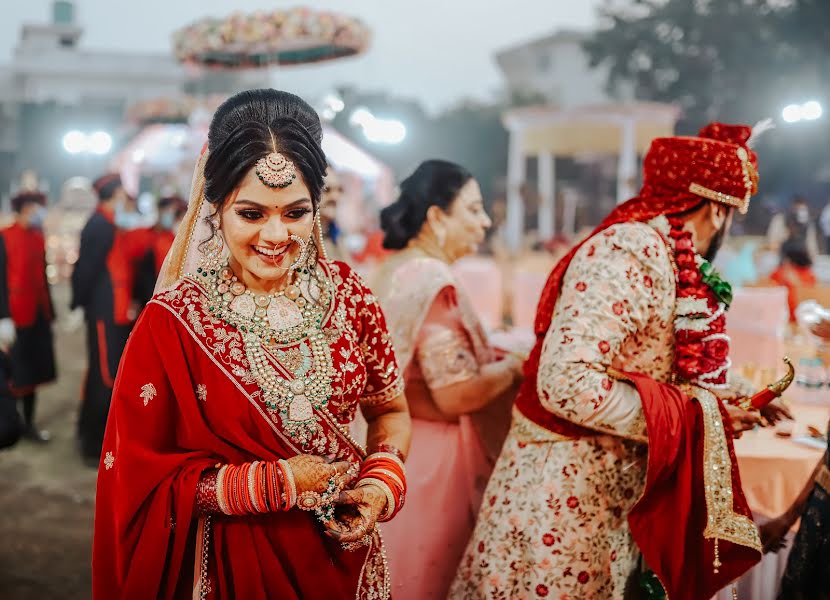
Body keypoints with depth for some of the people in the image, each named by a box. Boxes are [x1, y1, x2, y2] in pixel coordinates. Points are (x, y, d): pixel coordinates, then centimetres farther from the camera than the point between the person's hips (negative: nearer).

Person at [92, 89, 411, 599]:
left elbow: (390, 411, 5)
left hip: (343, 549, 3)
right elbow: (140, 477, -13)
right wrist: (277, 482, -19)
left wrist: (383, 481, -13)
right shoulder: (173, 323, -16)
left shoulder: (348, 294, -7)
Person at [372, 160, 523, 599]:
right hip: (430, 453, -10)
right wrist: (512, 367, -10)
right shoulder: (432, 281, -22)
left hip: (398, 442, 10)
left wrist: (491, 358, 12)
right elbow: (455, 395, -26)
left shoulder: (397, 270, 8)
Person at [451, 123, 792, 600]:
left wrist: (714, 400, 11)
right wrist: (696, 414, -21)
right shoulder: (630, 252, -20)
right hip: (566, 498, -9)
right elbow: (567, 382, -29)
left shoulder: (660, 256, 8)